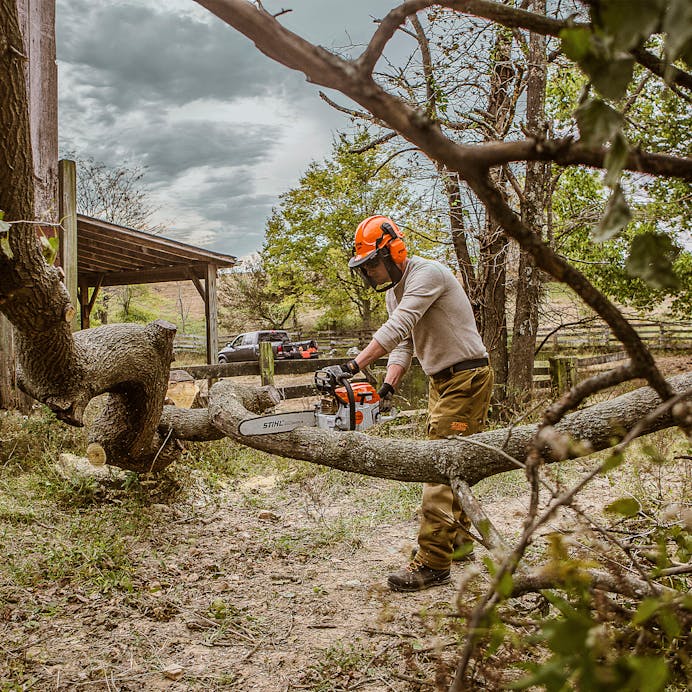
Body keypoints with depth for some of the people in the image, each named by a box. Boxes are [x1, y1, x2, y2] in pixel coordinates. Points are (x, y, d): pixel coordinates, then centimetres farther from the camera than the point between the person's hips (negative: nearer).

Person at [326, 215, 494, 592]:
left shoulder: (427, 274, -19)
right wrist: (389, 385, -10)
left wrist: (353, 366, -37)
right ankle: (456, 540, 30)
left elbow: (398, 328, -31)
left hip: (467, 378, -10)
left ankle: (432, 564, -9)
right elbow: (402, 346, 8)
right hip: (440, 381, 10)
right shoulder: (393, 293, 11)